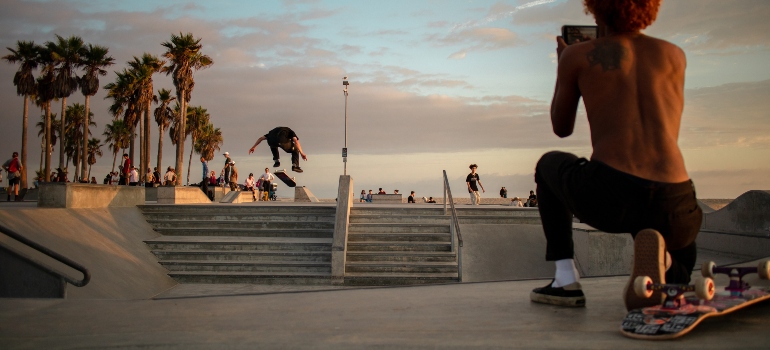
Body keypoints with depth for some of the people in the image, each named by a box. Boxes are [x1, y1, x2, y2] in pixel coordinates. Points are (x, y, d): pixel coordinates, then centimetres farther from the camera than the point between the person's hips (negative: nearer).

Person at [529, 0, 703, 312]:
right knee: (676, 279, 37)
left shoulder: (576, 55, 10)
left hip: (609, 195, -2)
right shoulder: (675, 55, 20)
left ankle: (565, 280, 18)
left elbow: (561, 129, 24)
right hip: (674, 205, 3)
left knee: (549, 164, 34)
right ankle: (659, 256, -5)